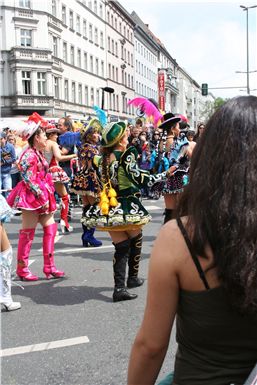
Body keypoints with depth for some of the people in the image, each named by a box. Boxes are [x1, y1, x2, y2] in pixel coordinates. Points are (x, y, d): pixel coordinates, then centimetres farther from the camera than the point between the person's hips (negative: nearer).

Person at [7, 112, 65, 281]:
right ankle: (22, 268, 9)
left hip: (42, 197, 9)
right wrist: (41, 197, -21)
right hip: (32, 197, -9)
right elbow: (29, 180, -20)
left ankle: (49, 267, 11)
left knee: (50, 227, 6)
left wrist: (48, 197, 17)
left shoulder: (39, 154, 15)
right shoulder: (29, 155, -14)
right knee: (28, 232, -2)